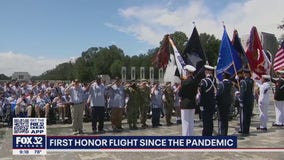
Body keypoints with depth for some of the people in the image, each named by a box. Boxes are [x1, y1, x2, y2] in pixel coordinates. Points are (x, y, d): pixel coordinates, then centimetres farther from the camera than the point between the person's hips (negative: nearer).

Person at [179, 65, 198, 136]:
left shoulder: (184, 82, -15)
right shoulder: (195, 82, 4)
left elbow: (180, 94, -10)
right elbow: (195, 93, 11)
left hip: (185, 104, -6)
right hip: (193, 104, 6)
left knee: (185, 122, -1)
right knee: (191, 122, 14)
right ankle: (191, 135, 21)